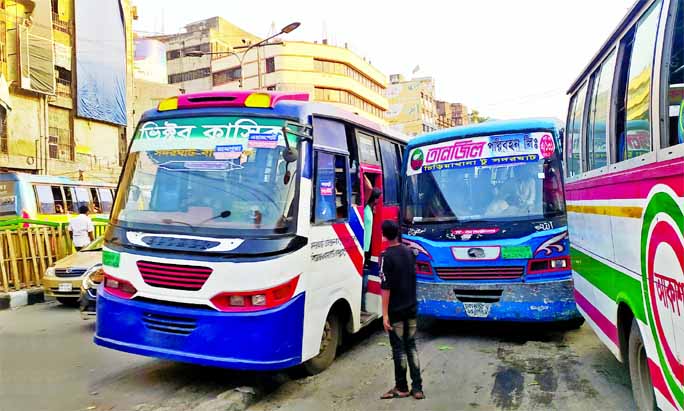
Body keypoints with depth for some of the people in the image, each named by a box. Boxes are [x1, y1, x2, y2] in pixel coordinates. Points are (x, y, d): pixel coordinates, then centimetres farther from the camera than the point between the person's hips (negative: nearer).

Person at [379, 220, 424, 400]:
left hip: (396, 311, -6)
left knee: (399, 349, 5)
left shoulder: (387, 256, -16)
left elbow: (386, 287, -19)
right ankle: (417, 388, 13)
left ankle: (401, 388, 15)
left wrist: (385, 314, -16)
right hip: (411, 308, 6)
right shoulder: (409, 252, 4)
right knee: (411, 347, 12)